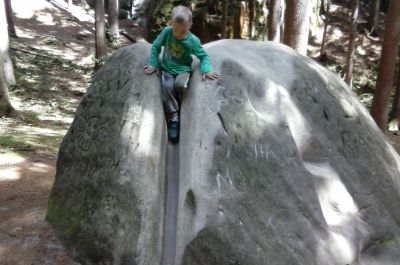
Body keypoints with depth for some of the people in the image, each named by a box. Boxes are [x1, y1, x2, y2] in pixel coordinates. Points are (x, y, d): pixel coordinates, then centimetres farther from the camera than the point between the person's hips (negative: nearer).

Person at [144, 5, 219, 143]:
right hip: (167, 68, 2)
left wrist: (206, 70, -20)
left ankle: (177, 98, 4)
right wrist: (153, 64, -6)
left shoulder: (193, 40, -14)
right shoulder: (166, 32, -11)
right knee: (167, 87, -27)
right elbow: (155, 46, 0)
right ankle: (173, 119, -16)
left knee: (179, 85, -33)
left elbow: (204, 56, -4)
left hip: (183, 69, -1)